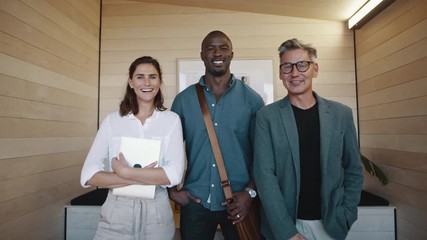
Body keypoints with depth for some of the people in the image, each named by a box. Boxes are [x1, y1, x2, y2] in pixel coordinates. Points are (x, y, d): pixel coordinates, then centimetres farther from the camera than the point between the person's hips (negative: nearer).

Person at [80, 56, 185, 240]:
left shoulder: (171, 119, -5)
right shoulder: (112, 120, -1)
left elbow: (174, 173, -14)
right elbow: (88, 175, -8)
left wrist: (125, 172, -15)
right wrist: (143, 179, -17)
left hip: (156, 212, 0)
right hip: (116, 212, 1)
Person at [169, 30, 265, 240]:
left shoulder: (252, 99, -3)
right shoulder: (184, 99, 0)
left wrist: (251, 192, -10)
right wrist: (172, 190, 0)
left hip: (239, 202, 0)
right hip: (195, 202, 1)